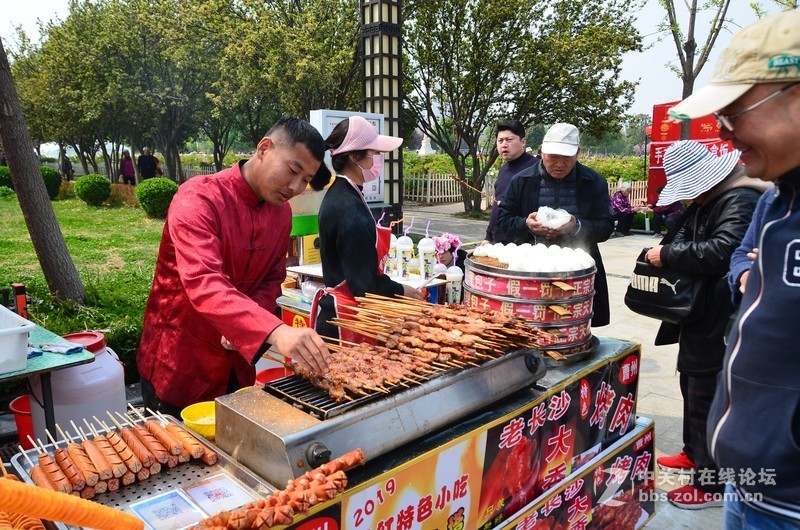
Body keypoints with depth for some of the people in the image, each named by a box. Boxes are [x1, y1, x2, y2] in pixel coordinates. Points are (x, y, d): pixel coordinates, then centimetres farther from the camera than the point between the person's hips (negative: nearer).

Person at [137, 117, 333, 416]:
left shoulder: (282, 212, -1)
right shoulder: (198, 199, -22)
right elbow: (203, 282, -37)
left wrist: (246, 324, -14)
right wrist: (276, 331, -50)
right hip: (178, 366, -6)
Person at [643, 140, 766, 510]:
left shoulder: (741, 200, -19)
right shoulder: (704, 201, 12)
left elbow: (724, 251, -32)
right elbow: (685, 238, 18)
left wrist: (668, 254, -23)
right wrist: (665, 252, -3)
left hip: (720, 323, -10)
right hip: (700, 315, 11)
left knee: (706, 397, -2)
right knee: (691, 385, 22)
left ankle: (711, 483, 13)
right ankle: (694, 454, 41)